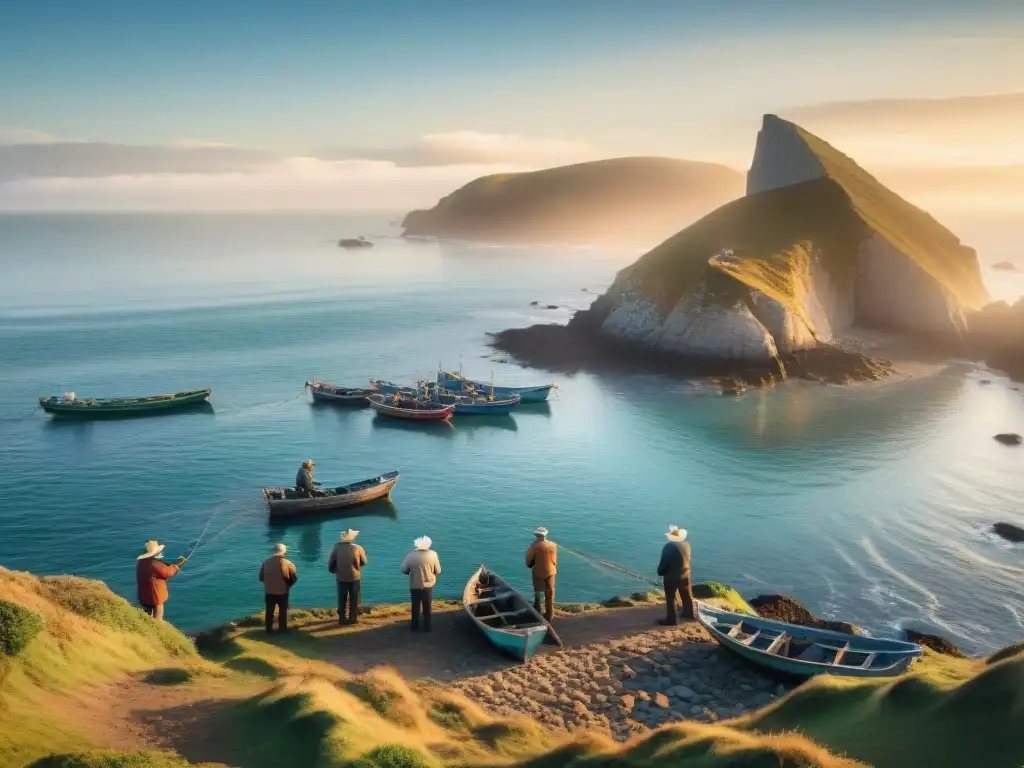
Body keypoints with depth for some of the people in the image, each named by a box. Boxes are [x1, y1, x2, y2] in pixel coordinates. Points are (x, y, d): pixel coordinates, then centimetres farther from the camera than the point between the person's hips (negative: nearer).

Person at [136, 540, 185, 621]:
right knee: (157, 620, 6)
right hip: (155, 596, -8)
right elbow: (169, 572, -16)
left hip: (144, 596, 8)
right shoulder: (155, 564, -27)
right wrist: (178, 564, 0)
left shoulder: (140, 561, 1)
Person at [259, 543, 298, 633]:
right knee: (283, 612, 17)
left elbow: (261, 577, 1)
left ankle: (269, 629, 25)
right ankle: (282, 629, 24)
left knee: (269, 612, 17)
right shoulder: (288, 563, -14)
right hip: (283, 592, -1)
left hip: (269, 592, 2)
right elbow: (294, 579, -8)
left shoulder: (266, 562, -7)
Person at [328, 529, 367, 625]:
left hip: (341, 577, 1)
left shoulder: (337, 548, -9)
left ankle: (342, 618, 18)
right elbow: (364, 562, 1)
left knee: (342, 599, 14)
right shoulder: (358, 548, -11)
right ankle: (353, 618, 15)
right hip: (355, 577, -1)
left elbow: (330, 563, -5)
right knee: (354, 599, 12)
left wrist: (334, 571, 14)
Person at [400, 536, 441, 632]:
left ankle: (415, 627, 25)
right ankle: (427, 627, 25)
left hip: (414, 586, -1)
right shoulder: (433, 554, -15)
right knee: (427, 608, 17)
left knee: (415, 607, 17)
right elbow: (438, 571, -7)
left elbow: (404, 570, -6)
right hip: (428, 585, 1)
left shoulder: (411, 555, -17)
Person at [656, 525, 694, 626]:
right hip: (685, 574, 6)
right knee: (687, 596, 21)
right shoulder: (686, 544, -4)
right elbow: (687, 559, 9)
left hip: (671, 577, -6)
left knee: (670, 599, 5)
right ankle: (689, 613, 37)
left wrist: (660, 572, 0)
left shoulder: (669, 547, -21)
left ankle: (671, 619, 8)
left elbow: (664, 562, -14)